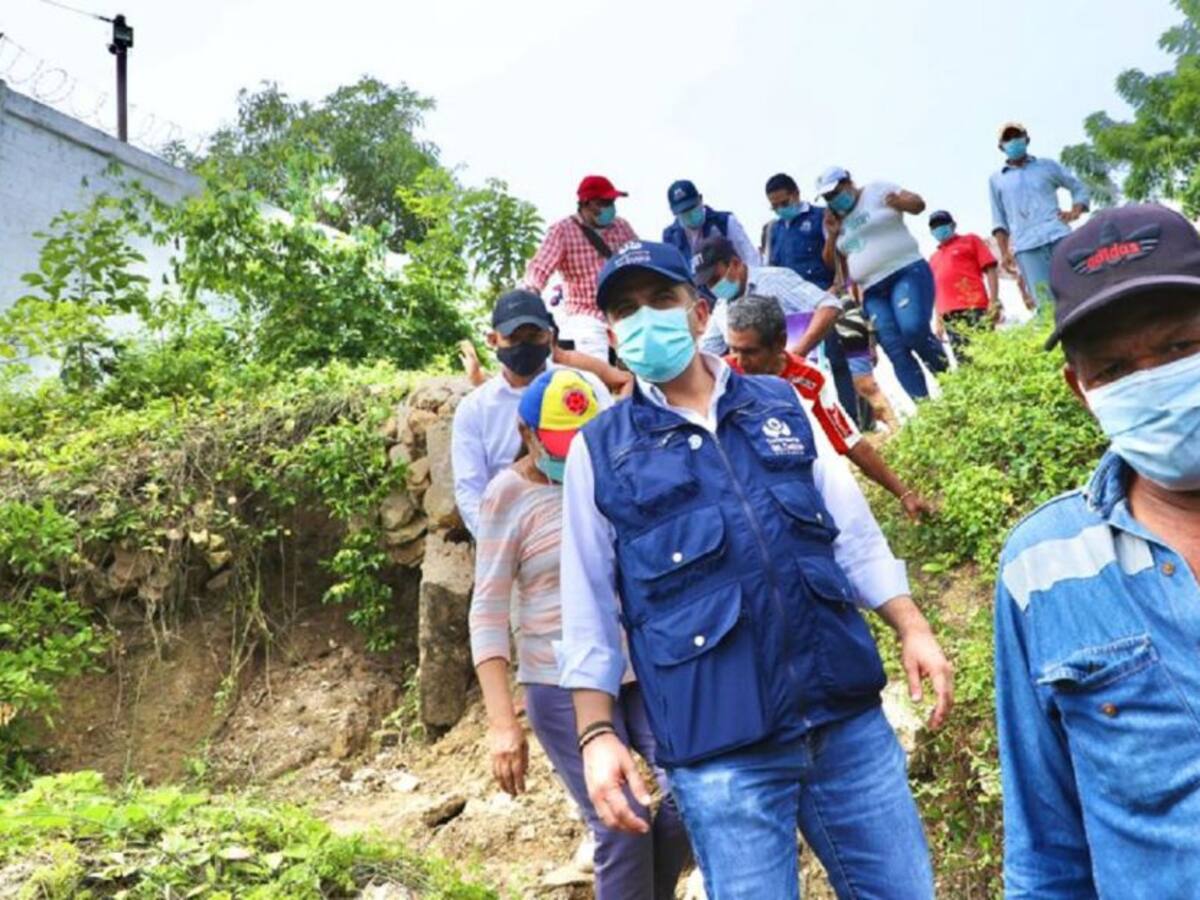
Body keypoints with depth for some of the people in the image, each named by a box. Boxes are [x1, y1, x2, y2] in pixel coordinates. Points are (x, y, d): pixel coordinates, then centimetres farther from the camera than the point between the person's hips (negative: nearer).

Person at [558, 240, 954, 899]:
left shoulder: (781, 403, 10)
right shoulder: (599, 451, 2)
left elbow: (853, 532, 14)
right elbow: (588, 610, 3)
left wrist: (910, 626, 5)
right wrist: (597, 735, -3)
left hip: (847, 716, 3)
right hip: (718, 748, -3)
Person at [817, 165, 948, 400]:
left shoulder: (877, 190, 6)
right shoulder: (833, 221, 19)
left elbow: (918, 204, 2)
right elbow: (831, 264, 19)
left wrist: (900, 202, -20)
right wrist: (832, 235, 2)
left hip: (907, 271, -5)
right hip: (872, 291, 5)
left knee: (914, 329, -28)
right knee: (897, 351, -9)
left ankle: (950, 376, -6)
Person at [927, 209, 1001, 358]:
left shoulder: (970, 240, 14)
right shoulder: (933, 258, 25)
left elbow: (991, 270, 5)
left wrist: (993, 302, -6)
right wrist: (939, 321, 14)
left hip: (974, 308, -4)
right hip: (949, 316, 4)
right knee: (964, 360, -3)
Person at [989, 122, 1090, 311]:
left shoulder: (1048, 166, 17)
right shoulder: (996, 179, 16)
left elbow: (1078, 187, 23)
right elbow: (999, 220, 15)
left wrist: (1075, 212, 4)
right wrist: (1004, 252, 4)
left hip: (1059, 236, 1)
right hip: (1026, 246, -1)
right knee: (1045, 303, -10)